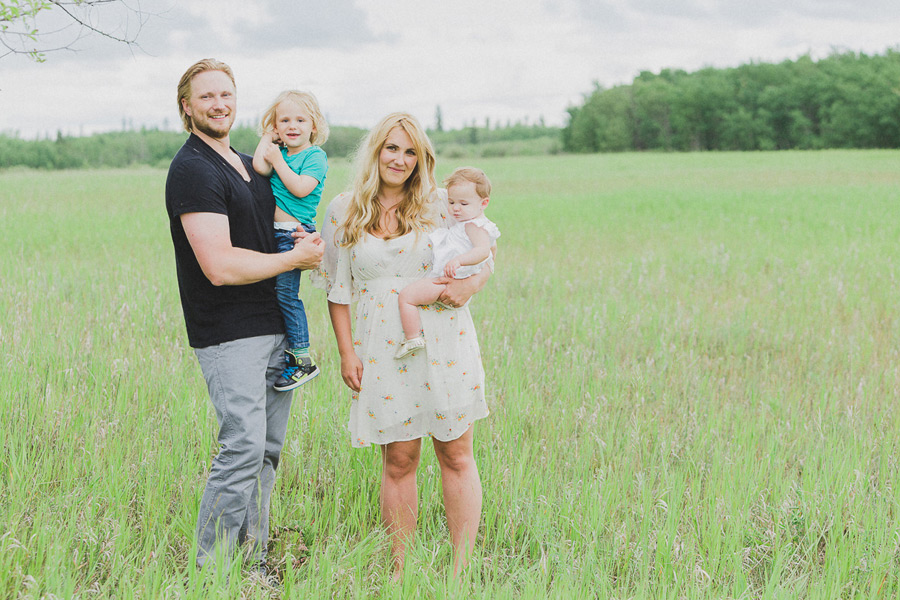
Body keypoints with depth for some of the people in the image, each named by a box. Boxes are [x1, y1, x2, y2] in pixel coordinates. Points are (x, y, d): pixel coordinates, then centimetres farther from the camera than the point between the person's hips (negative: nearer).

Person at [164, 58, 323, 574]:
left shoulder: (249, 165, 16)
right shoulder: (193, 170, -13)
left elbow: (275, 228, 33)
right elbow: (220, 266, -21)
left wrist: (306, 240, 10)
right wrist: (297, 258, -10)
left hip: (274, 328, 9)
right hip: (229, 334, -9)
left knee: (268, 450, 10)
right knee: (243, 448, -12)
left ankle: (253, 561, 19)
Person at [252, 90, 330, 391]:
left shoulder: (315, 156, -6)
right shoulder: (279, 151, 12)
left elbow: (301, 188, -19)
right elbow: (259, 168, -7)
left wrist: (278, 161, -13)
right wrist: (267, 138, 3)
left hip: (294, 232, -7)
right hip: (273, 231, 7)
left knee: (286, 292, -9)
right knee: (270, 290, 9)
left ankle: (303, 360, -3)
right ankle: (288, 350, 20)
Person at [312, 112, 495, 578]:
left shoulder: (440, 205, 4)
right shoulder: (344, 213, 5)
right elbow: (338, 291, 9)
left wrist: (468, 285, -12)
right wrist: (346, 352, 2)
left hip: (445, 344, 0)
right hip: (385, 350, 0)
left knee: (456, 456, 2)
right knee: (398, 461, 4)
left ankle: (462, 569, 9)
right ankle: (400, 569, 13)